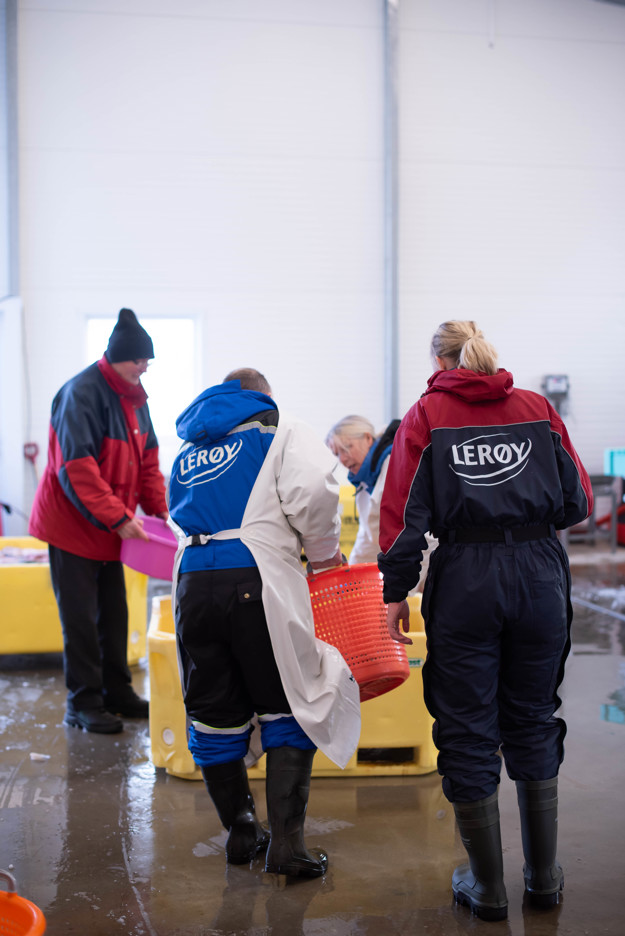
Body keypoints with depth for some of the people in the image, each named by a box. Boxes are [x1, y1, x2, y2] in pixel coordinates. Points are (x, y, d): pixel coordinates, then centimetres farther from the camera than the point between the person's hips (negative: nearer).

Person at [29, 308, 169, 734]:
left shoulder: (133, 396, 7)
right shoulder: (82, 394, -20)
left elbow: (147, 457, 14)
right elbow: (76, 468, -26)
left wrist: (159, 507, 2)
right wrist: (117, 518, -28)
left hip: (111, 524, 8)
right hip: (72, 522, -8)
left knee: (114, 611, 13)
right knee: (80, 616, 0)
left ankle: (117, 692, 25)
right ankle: (83, 703, 11)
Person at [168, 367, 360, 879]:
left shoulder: (187, 452, 27)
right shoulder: (281, 432, 10)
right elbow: (312, 491, -9)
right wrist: (324, 550, 7)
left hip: (192, 582, 5)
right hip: (257, 580, -5)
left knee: (215, 714, 14)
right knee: (291, 707, 5)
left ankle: (241, 832, 27)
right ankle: (286, 842, 2)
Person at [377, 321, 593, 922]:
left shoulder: (425, 416, 3)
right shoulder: (538, 410, 8)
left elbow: (404, 513, -3)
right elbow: (578, 503, 7)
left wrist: (396, 593, 2)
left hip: (464, 582, -2)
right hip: (540, 576, 3)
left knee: (467, 732, 8)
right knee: (533, 722, 17)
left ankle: (488, 887, 18)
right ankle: (543, 877, 25)